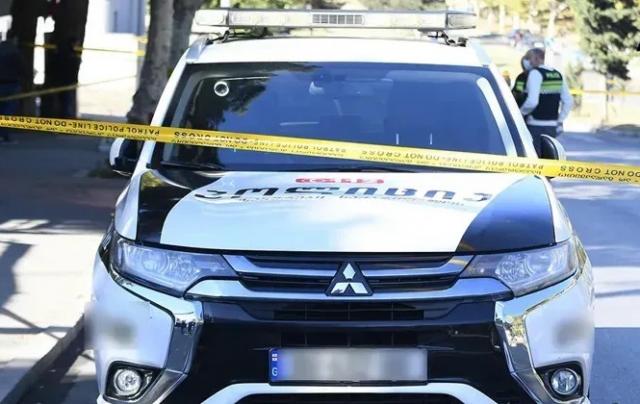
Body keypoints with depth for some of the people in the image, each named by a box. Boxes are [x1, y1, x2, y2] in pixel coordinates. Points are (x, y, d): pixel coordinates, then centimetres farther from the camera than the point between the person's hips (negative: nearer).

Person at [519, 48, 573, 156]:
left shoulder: (535, 73, -11)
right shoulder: (557, 75, 14)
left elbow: (532, 101, -22)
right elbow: (568, 101, 15)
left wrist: (520, 113, -7)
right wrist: (560, 120, 17)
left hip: (536, 127, -8)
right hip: (552, 126, 8)